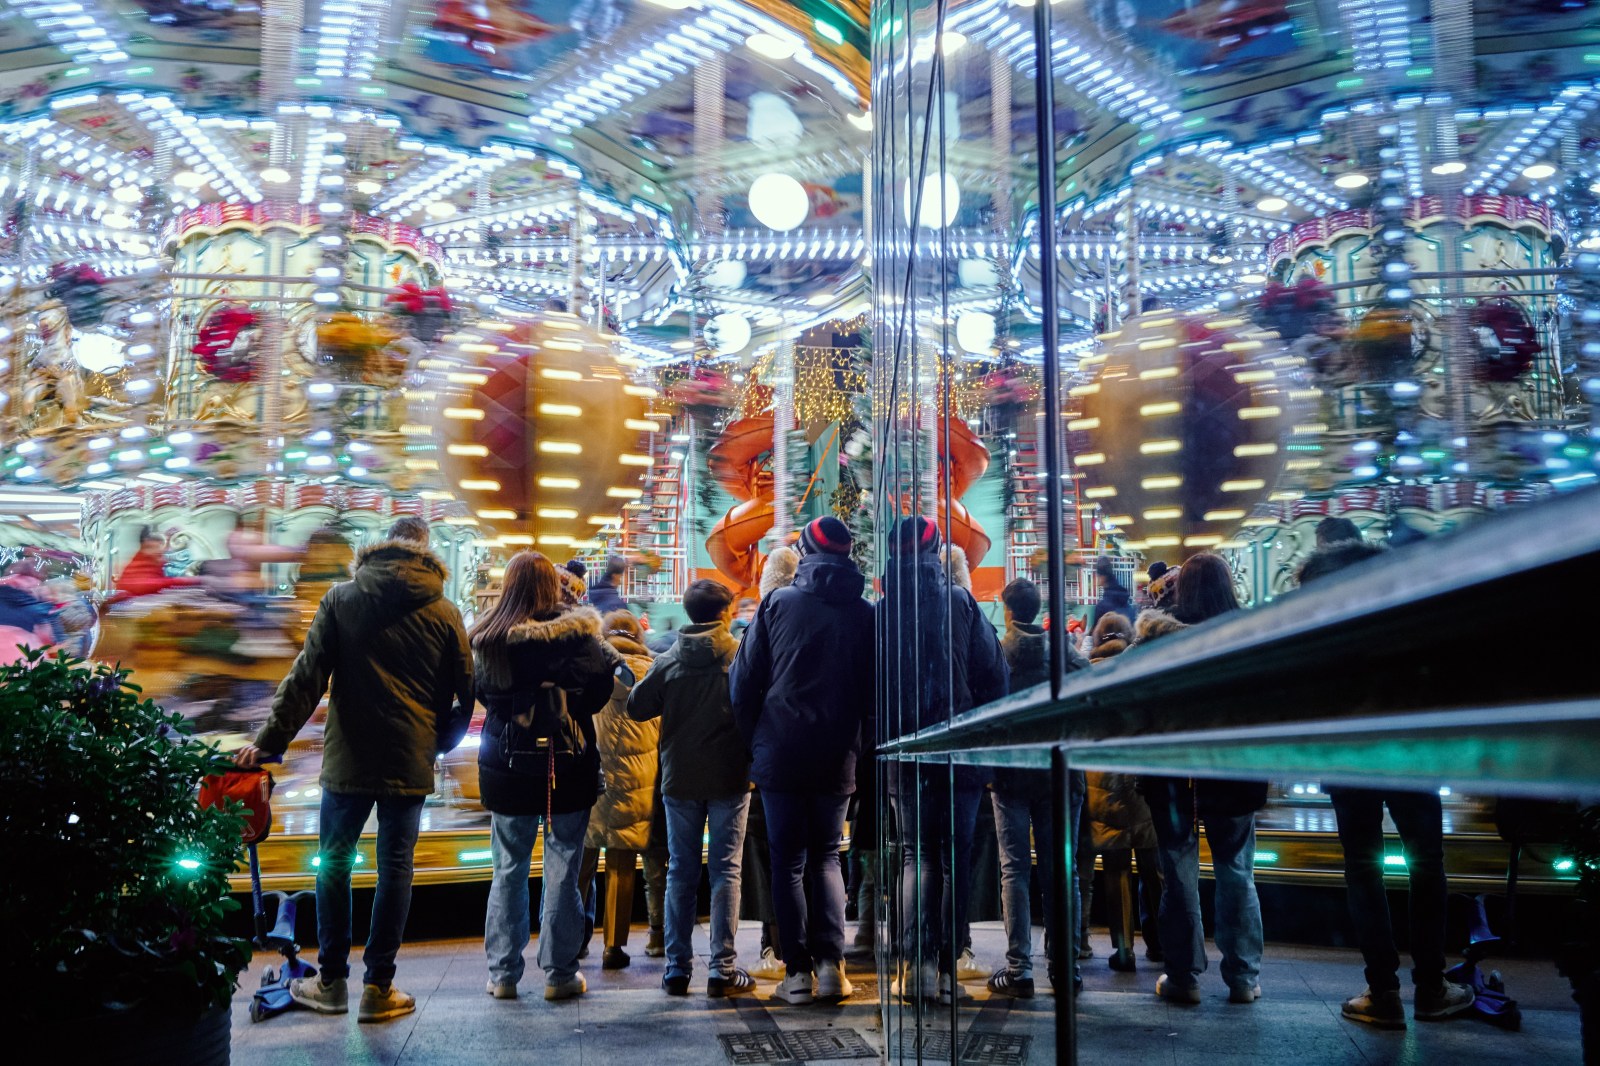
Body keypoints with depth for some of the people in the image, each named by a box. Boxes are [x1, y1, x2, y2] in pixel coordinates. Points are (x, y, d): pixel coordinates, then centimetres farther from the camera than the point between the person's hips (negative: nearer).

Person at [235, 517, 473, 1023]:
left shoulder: (341, 598, 0)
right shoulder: (444, 612, 1)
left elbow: (306, 676, -4)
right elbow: (465, 691, 5)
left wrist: (270, 740, -2)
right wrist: (437, 742, 19)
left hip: (349, 757, 0)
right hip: (411, 762, 0)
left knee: (334, 863, 13)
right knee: (395, 867, 8)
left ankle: (332, 982, 20)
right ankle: (378, 987, 12)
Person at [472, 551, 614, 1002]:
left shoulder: (488, 637, -4)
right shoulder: (576, 632, -10)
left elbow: (482, 693, 6)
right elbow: (600, 688, -6)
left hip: (507, 767, 2)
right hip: (567, 766, -2)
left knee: (508, 871, 12)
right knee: (562, 872, 5)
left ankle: (502, 973, 18)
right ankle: (559, 974, 11)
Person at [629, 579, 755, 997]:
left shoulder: (668, 660, -3)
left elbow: (636, 707, 0)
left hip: (680, 779, 2)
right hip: (730, 777, -2)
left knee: (681, 873, 10)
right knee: (726, 871, 4)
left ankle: (677, 970, 13)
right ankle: (723, 970, 4)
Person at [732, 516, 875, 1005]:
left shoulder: (777, 603, -2)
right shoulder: (866, 614, 2)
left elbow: (743, 681, -1)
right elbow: (875, 692, 5)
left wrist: (754, 741, 9)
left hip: (780, 754, -2)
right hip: (837, 758, 2)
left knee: (787, 861, 7)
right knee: (827, 856, 15)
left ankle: (798, 972, 7)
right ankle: (831, 964, 5)